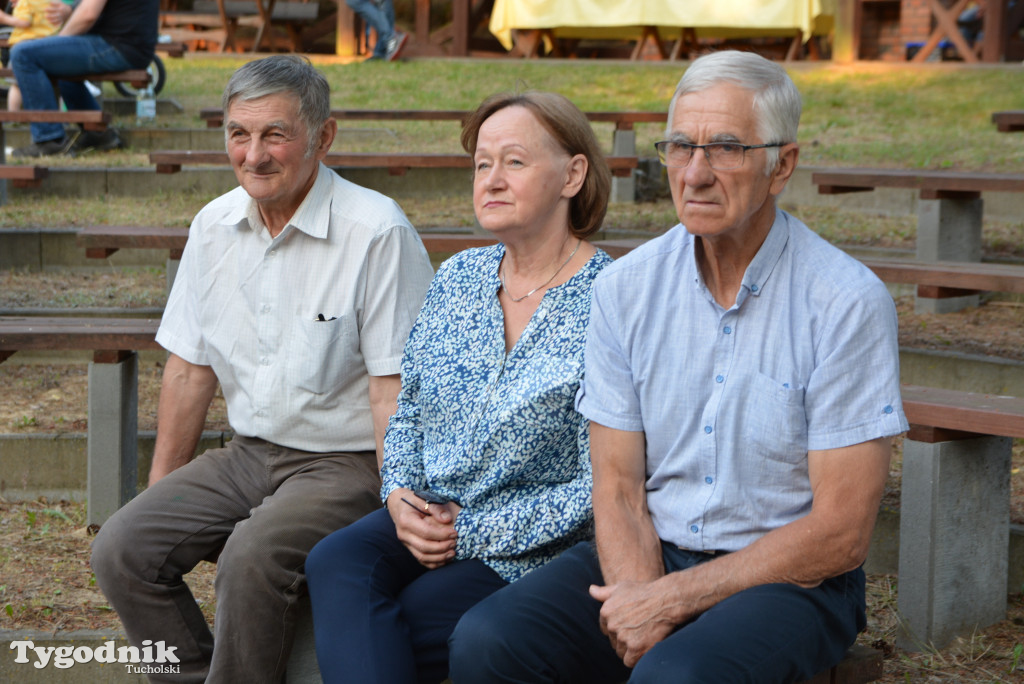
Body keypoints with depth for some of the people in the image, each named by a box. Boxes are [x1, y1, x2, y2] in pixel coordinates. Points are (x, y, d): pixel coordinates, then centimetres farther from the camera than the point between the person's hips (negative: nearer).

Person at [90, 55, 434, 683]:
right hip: (250, 455, 7)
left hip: (346, 465, -6)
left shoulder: (377, 232, -14)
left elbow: (394, 389, -15)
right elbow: (190, 368, 13)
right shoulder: (215, 226, 6)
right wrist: (159, 494, 13)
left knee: (252, 556, -32)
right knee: (122, 548, -13)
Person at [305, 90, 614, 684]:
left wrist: (471, 531, -12)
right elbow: (408, 409, 19)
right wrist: (401, 495, -2)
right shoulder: (457, 278, 11)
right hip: (428, 518, 5)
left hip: (536, 550, -5)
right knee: (336, 564, -25)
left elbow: (599, 489, -13)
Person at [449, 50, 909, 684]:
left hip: (790, 578, -4)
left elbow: (840, 534, -13)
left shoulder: (849, 303, -12)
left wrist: (671, 600, -15)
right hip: (653, 556, 4)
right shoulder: (627, 287, 1)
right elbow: (618, 489, 3)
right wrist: (641, 602, -18)